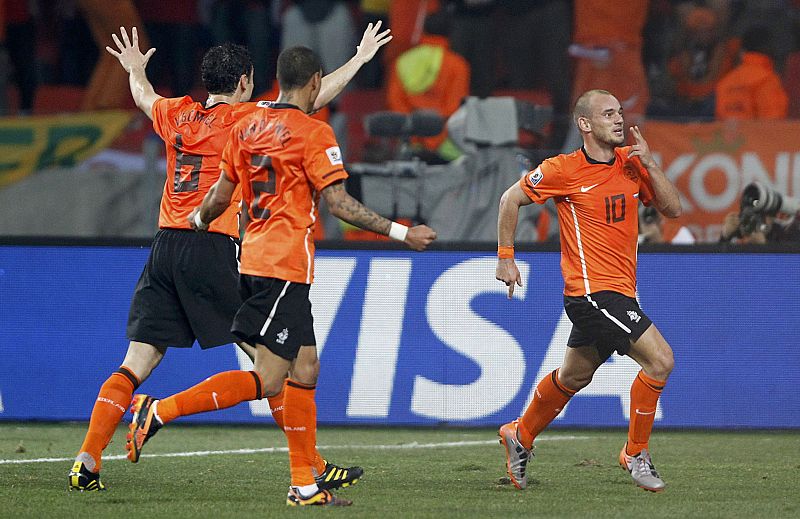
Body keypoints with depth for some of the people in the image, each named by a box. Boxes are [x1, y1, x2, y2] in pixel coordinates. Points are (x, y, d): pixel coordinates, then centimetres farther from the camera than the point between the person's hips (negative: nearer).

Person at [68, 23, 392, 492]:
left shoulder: (177, 114, 14)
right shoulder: (245, 118, -1)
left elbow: (143, 97, 37)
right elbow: (316, 97, 3)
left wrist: (137, 69, 59)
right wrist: (360, 59, 17)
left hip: (165, 247, 5)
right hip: (212, 249, -5)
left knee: (138, 362, 3)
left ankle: (87, 462, -6)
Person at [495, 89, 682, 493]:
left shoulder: (632, 162, 7)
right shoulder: (564, 170, -9)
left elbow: (672, 209, 2)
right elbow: (511, 199, 3)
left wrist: (649, 163, -10)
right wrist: (505, 258, 2)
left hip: (619, 290, 7)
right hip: (591, 289, -7)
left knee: (573, 377, 21)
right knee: (660, 359, -17)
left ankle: (520, 437, 42)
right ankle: (635, 453, -4)